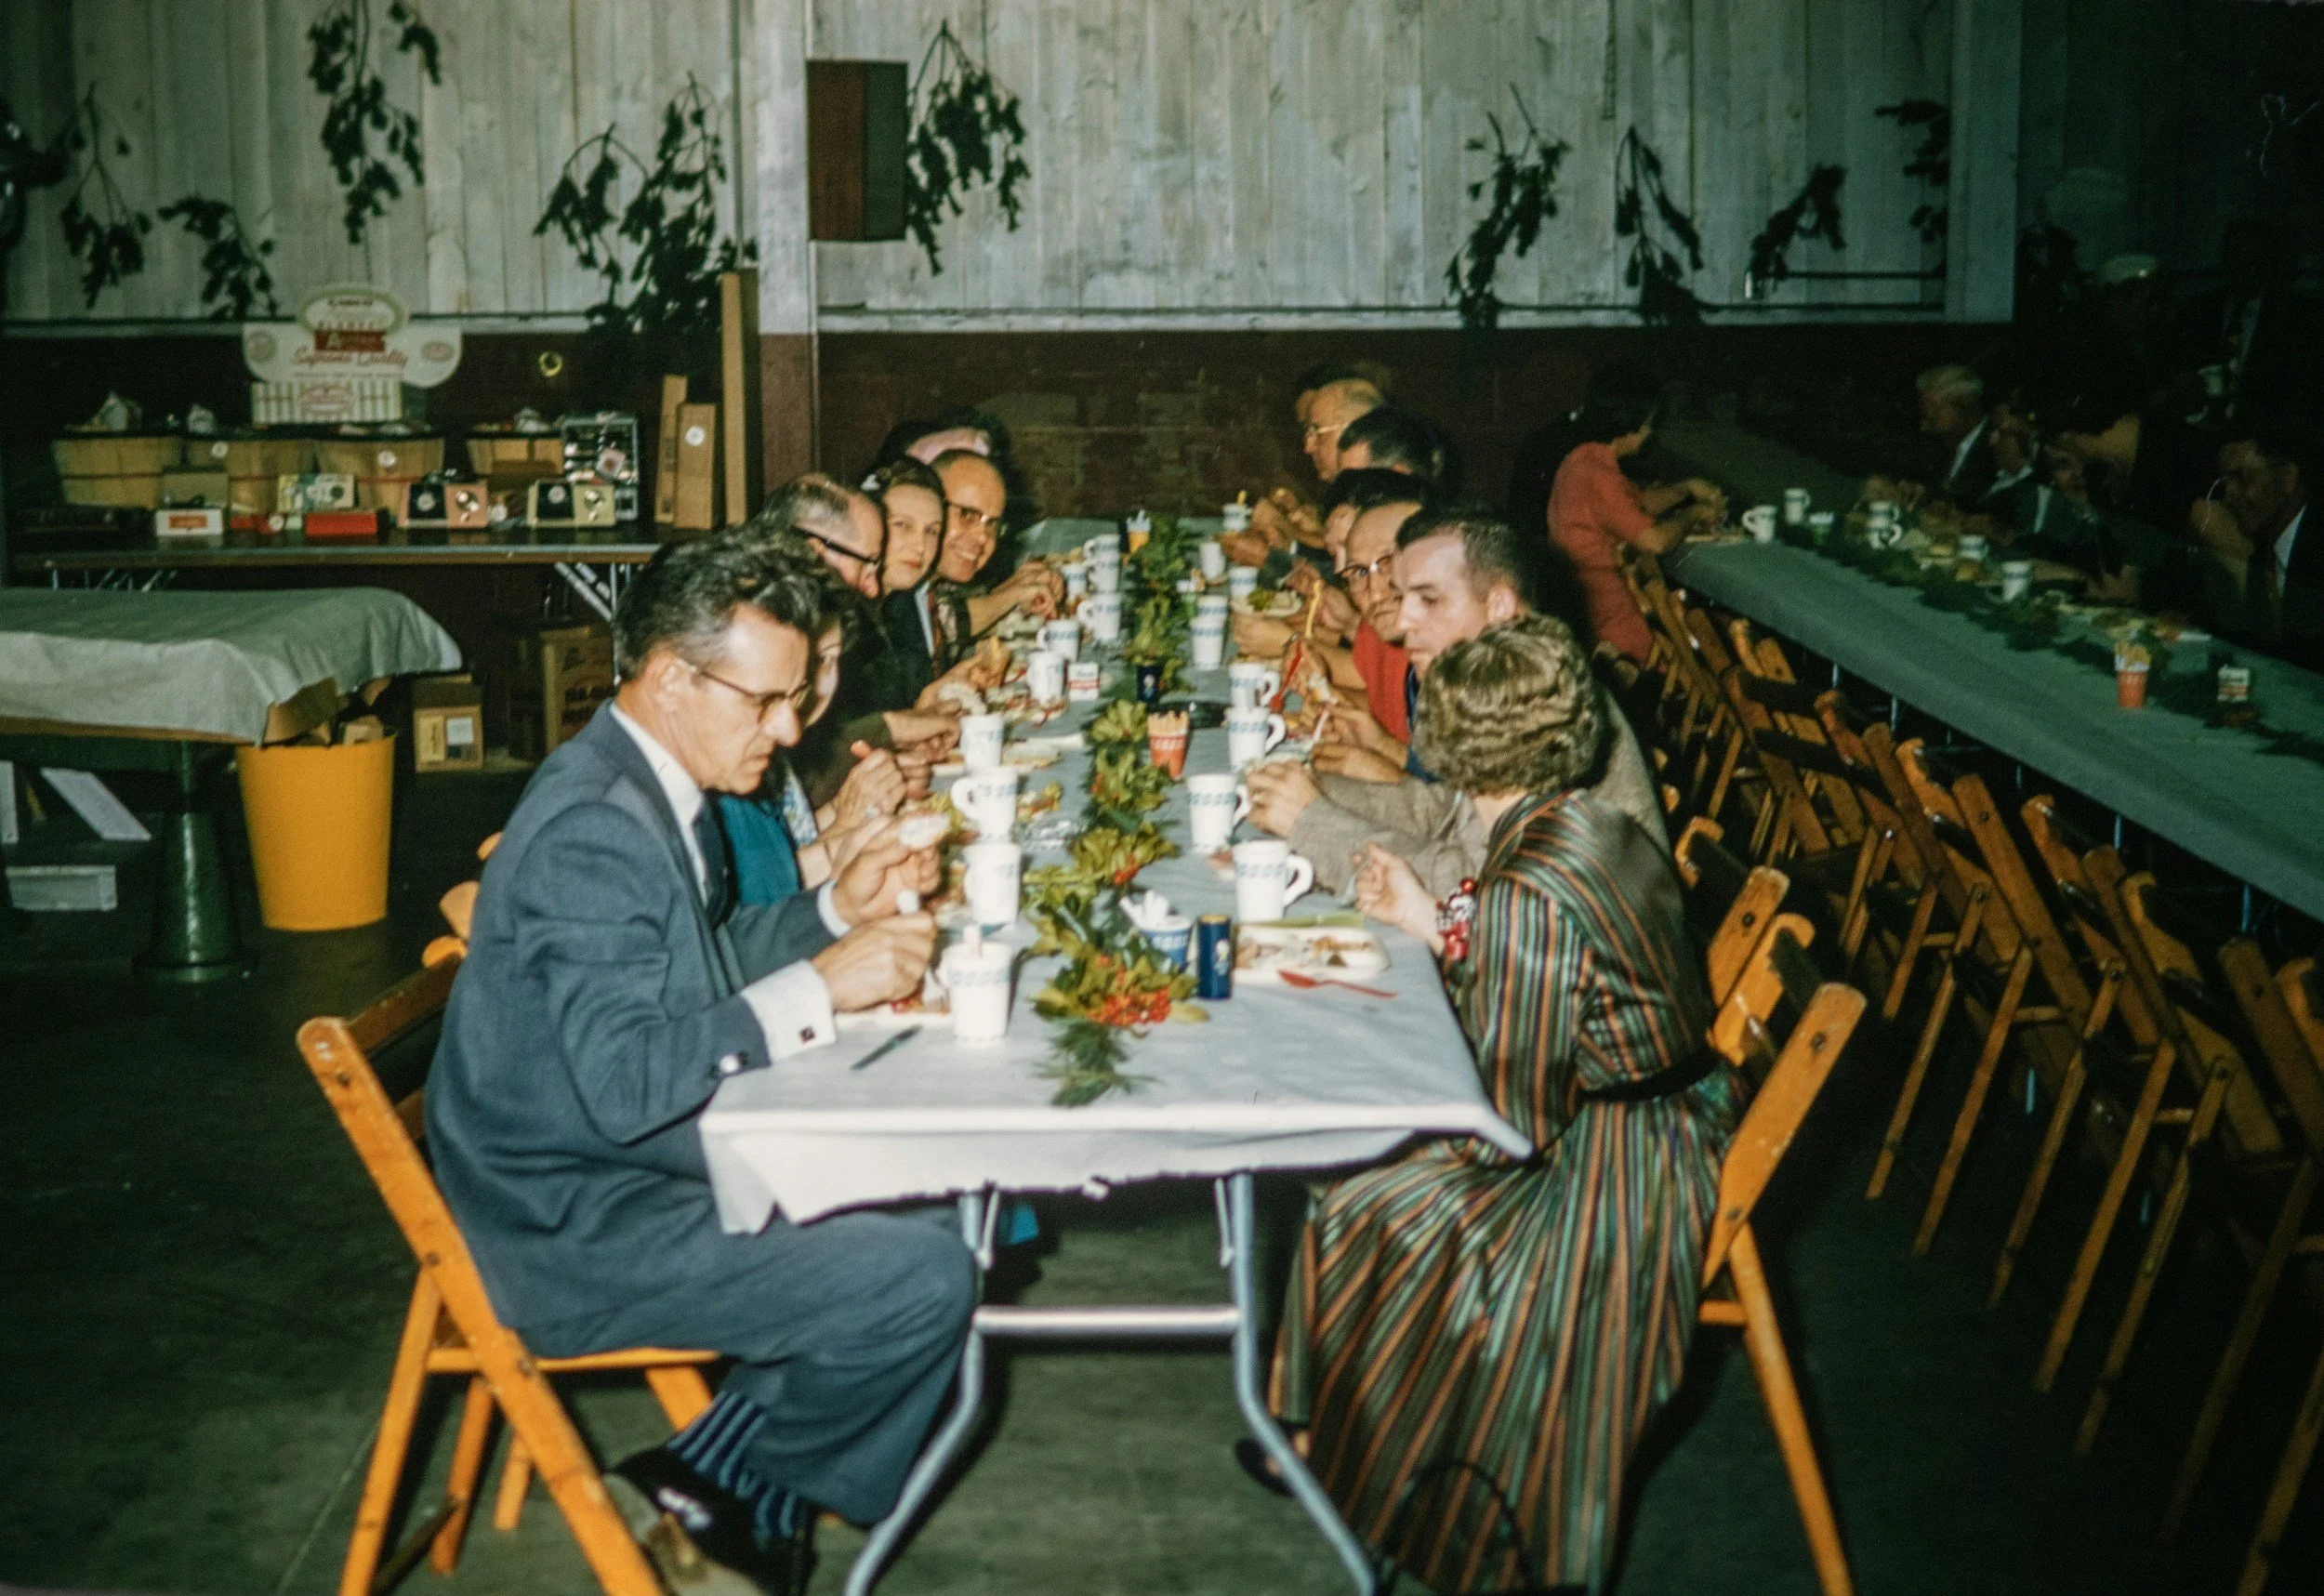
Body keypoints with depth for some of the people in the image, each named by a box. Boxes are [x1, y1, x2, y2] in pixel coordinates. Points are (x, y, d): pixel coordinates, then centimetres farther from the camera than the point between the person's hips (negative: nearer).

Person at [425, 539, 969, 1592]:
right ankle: (707, 1498, 5)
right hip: (579, 1230, -11)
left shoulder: (654, 788, 8)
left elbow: (697, 967, 22)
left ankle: (707, 1490, 11)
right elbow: (625, 1081, -30)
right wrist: (816, 989, -25)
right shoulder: (592, 831, -24)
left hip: (631, 1175, 11)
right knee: (927, 1279, -19)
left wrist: (836, 909, 7)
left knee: (929, 1191, 11)